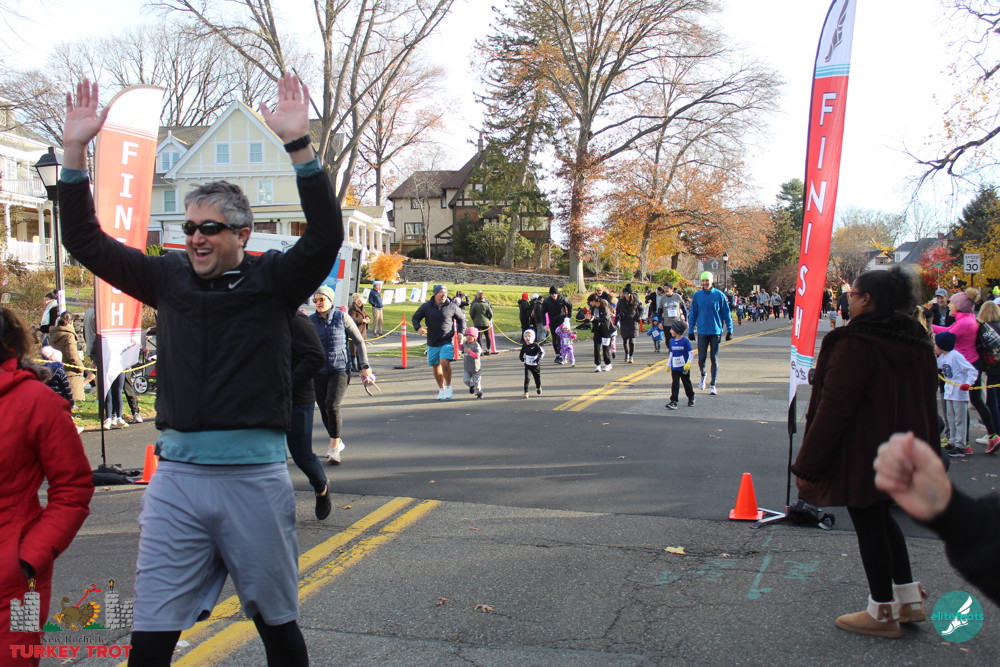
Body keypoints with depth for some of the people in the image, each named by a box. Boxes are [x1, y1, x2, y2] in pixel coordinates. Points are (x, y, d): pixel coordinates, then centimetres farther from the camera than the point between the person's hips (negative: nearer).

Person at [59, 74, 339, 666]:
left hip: (255, 475, -2)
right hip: (177, 474, 3)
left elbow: (326, 236, -16)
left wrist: (299, 144, -25)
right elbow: (87, 242, 9)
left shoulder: (272, 279, -1)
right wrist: (75, 150, 0)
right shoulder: (169, 277, 8)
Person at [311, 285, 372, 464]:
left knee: (332, 405, -18)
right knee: (323, 409, 9)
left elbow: (359, 341, 2)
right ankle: (336, 442, 31)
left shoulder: (342, 318, -5)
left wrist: (365, 366, -1)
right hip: (318, 371, 3)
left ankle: (334, 447, -8)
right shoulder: (310, 321, 1)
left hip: (340, 370, -3)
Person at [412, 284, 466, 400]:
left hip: (447, 342, -3)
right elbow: (415, 318, 9)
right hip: (432, 343, 3)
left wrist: (460, 332, 3)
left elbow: (461, 318, 14)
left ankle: (448, 387, -1)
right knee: (436, 367, 9)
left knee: (445, 363, -21)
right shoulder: (426, 306, 0)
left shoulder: (452, 306, -1)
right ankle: (441, 389, 27)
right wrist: (418, 328, -10)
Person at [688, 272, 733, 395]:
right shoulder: (697, 295, 3)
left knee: (714, 359, 2)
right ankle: (703, 375, 30)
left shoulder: (719, 295, -1)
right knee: (701, 358, -1)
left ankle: (713, 385, 10)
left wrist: (729, 330, -1)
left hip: (716, 331, -1)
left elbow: (726, 313, 3)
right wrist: (691, 330, 7)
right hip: (702, 332, 1)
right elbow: (693, 314, 9)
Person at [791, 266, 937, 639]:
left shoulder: (856, 343, -20)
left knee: (868, 525, 6)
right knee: (881, 518, 24)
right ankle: (909, 597, 29)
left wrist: (808, 465, -17)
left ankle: (883, 612, 17)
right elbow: (925, 402, 13)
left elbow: (834, 408, -22)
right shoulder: (918, 342, 5)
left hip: (863, 455, -8)